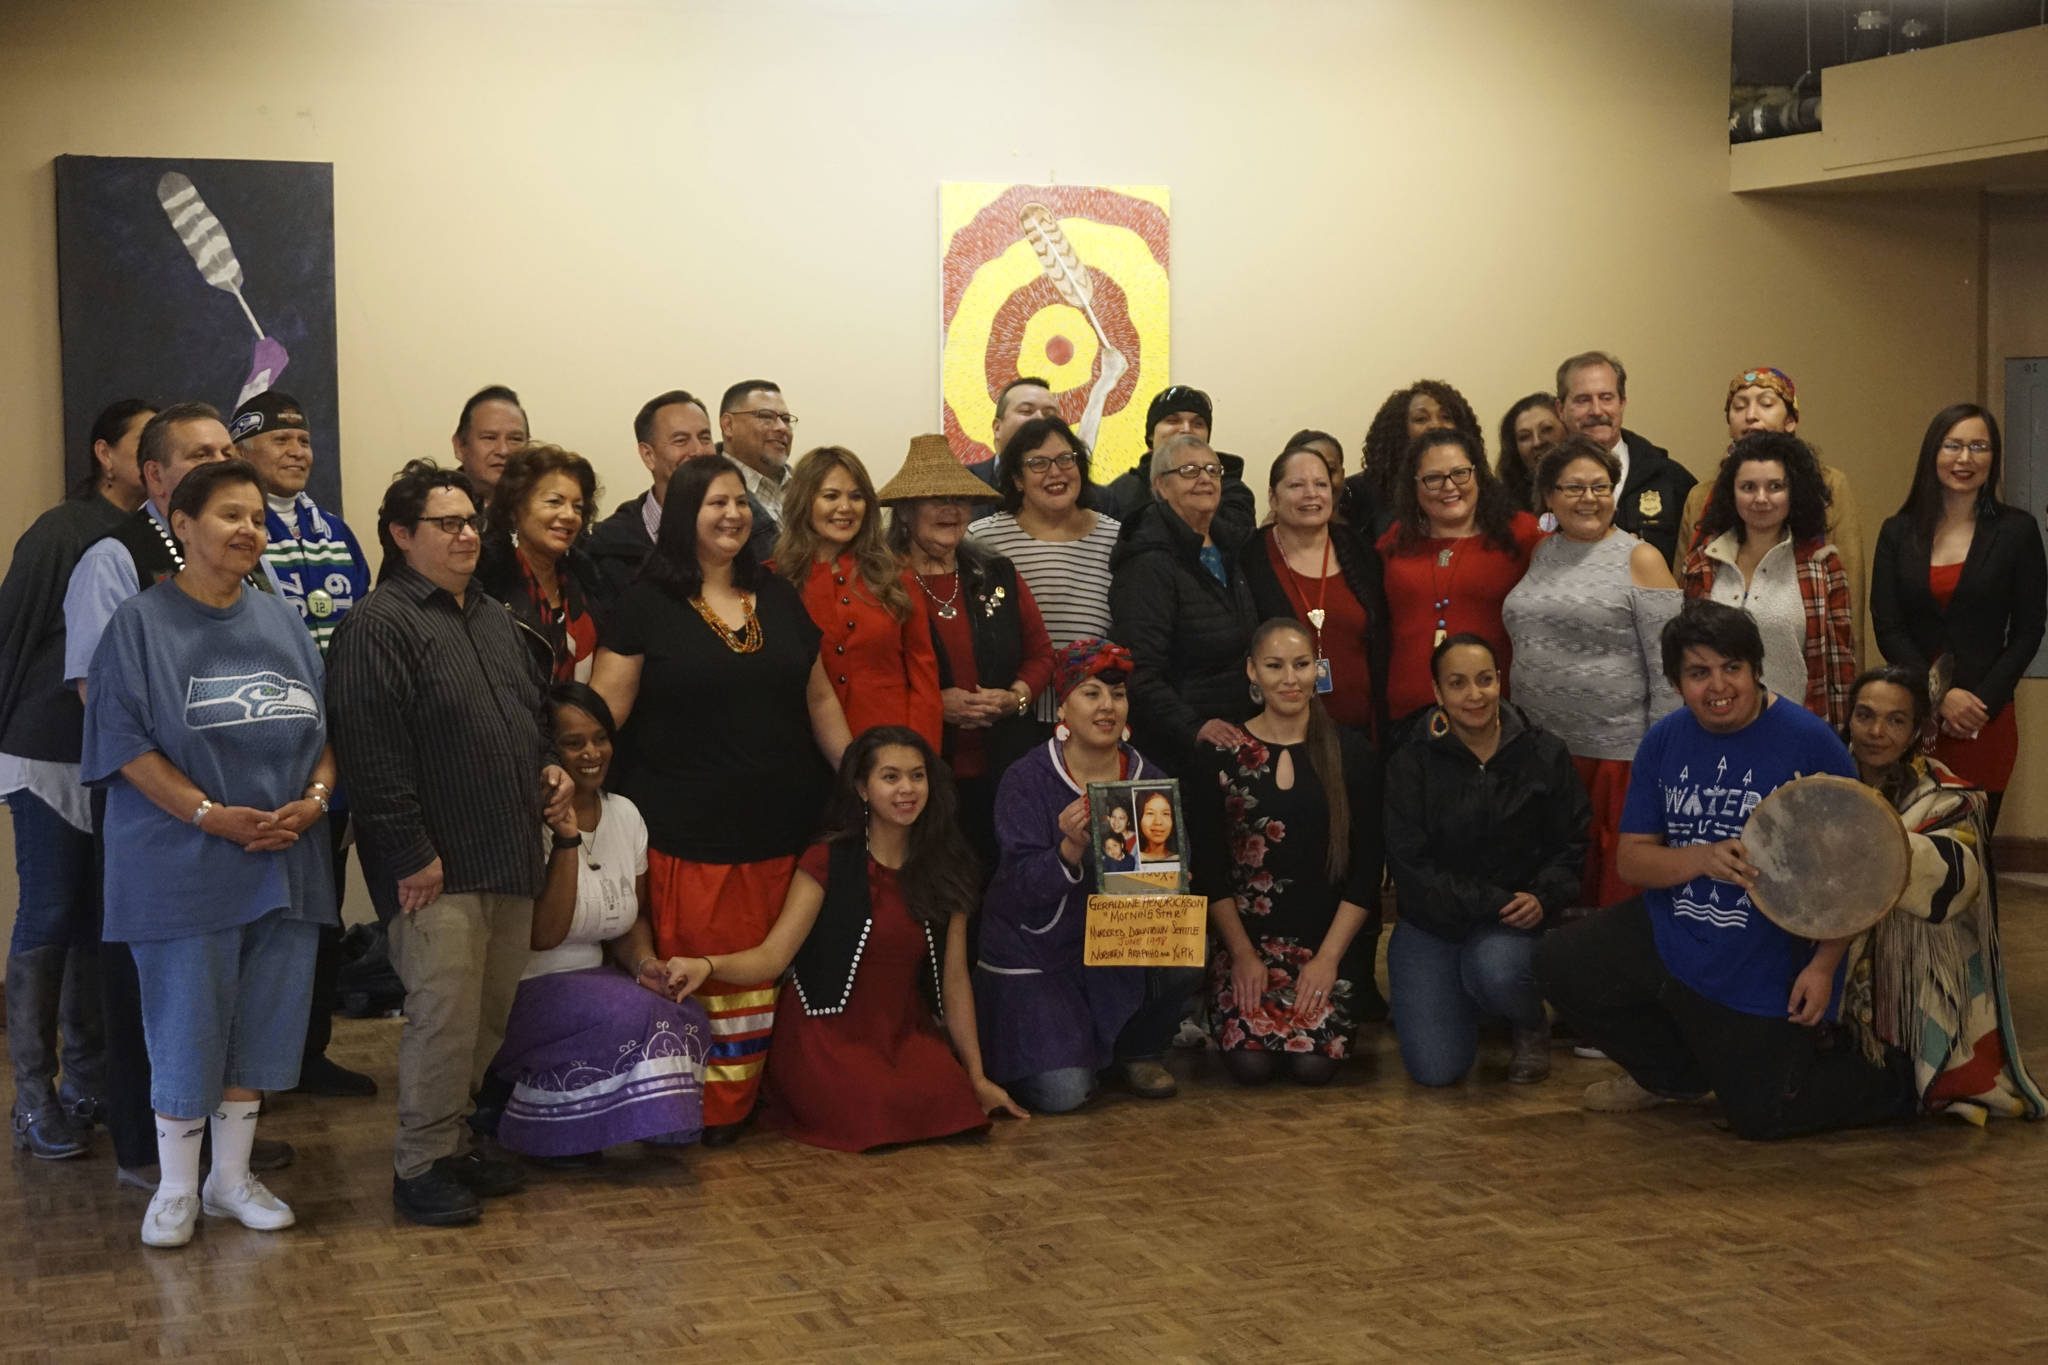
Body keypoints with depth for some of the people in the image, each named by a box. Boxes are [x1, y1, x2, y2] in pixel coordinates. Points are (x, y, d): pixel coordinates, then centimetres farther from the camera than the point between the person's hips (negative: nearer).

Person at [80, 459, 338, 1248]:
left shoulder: (281, 624, 12)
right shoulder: (141, 625, -4)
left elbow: (326, 724, 12)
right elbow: (125, 742, -10)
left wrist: (314, 797, -7)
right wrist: (209, 814, -18)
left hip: (285, 860, 5)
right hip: (183, 866, -5)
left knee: (264, 1021, 9)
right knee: (185, 1026, -1)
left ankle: (231, 1177, 22)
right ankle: (175, 1189, 14)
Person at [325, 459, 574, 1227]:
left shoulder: (495, 619, 19)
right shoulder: (380, 625, -10)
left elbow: (535, 708, 31)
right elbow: (372, 752, -17)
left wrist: (548, 766, 11)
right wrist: (411, 853, -19)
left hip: (510, 860, 8)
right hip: (438, 869, -8)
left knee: (491, 1014, 11)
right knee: (444, 1014, -9)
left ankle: (452, 1141, 24)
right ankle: (419, 1169, 2)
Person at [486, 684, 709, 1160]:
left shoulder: (625, 814, 7)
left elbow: (632, 915, 16)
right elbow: (544, 935, -21)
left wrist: (645, 963, -7)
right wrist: (567, 839, -27)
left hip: (593, 982, 7)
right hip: (524, 991, -7)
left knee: (686, 1017, -19)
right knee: (629, 1014, -32)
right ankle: (536, 1125, -11)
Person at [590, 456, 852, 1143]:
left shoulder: (779, 598, 13)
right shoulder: (647, 603, -1)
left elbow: (819, 699, 18)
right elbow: (605, 706, -7)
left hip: (778, 824, 4)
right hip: (685, 827, -4)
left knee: (766, 968, 7)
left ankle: (743, 1101, 18)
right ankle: (695, 1109, 6)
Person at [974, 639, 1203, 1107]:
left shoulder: (1147, 779, 0)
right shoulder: (1027, 780, -13)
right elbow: (1023, 888, -19)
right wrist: (1071, 848, -37)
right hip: (1035, 957, -4)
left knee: (1185, 959, -27)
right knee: (1061, 1094, -19)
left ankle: (1138, 1051, 5)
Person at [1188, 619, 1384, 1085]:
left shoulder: (1351, 752, 2)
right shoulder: (1222, 755, 2)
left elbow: (1367, 868, 0)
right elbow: (1207, 868, 2)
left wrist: (1328, 957, -8)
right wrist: (1243, 953, -6)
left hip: (1332, 939, 0)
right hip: (1248, 936, 0)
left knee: (1313, 1063, -20)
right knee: (1250, 1062, -20)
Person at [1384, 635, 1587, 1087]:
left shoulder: (1543, 753, 0)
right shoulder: (1411, 763, -5)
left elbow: (1572, 845, 5)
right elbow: (1411, 866, -10)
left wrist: (1543, 898, -15)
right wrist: (1495, 902, -18)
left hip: (1515, 919, 0)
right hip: (1431, 923, 0)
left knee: (1494, 969, -37)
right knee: (1436, 1068, -15)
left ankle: (1532, 1027, 1)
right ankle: (1460, 1002, 22)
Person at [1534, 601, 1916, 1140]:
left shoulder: (1809, 741, -16)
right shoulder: (1664, 741, -1)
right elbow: (1632, 858, -2)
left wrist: (1825, 964, -20)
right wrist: (1702, 859, -23)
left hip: (1768, 964, -5)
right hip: (1670, 933, 5)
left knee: (1761, 1116, -3)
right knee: (1559, 964, -4)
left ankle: (1899, 1079, 26)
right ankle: (1677, 1075, 19)